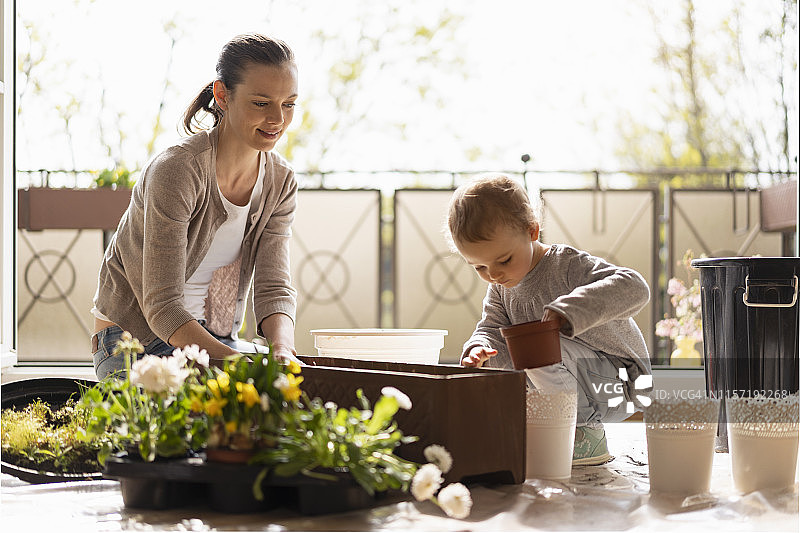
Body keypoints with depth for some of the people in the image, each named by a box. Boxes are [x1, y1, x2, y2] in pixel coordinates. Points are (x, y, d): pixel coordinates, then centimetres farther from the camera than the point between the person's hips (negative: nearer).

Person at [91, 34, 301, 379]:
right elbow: (162, 306, -27)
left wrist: (283, 351, -31)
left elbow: (274, 288, -8)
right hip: (135, 340, -5)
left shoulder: (280, 182, -4)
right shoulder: (176, 171, -25)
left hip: (216, 339, 6)